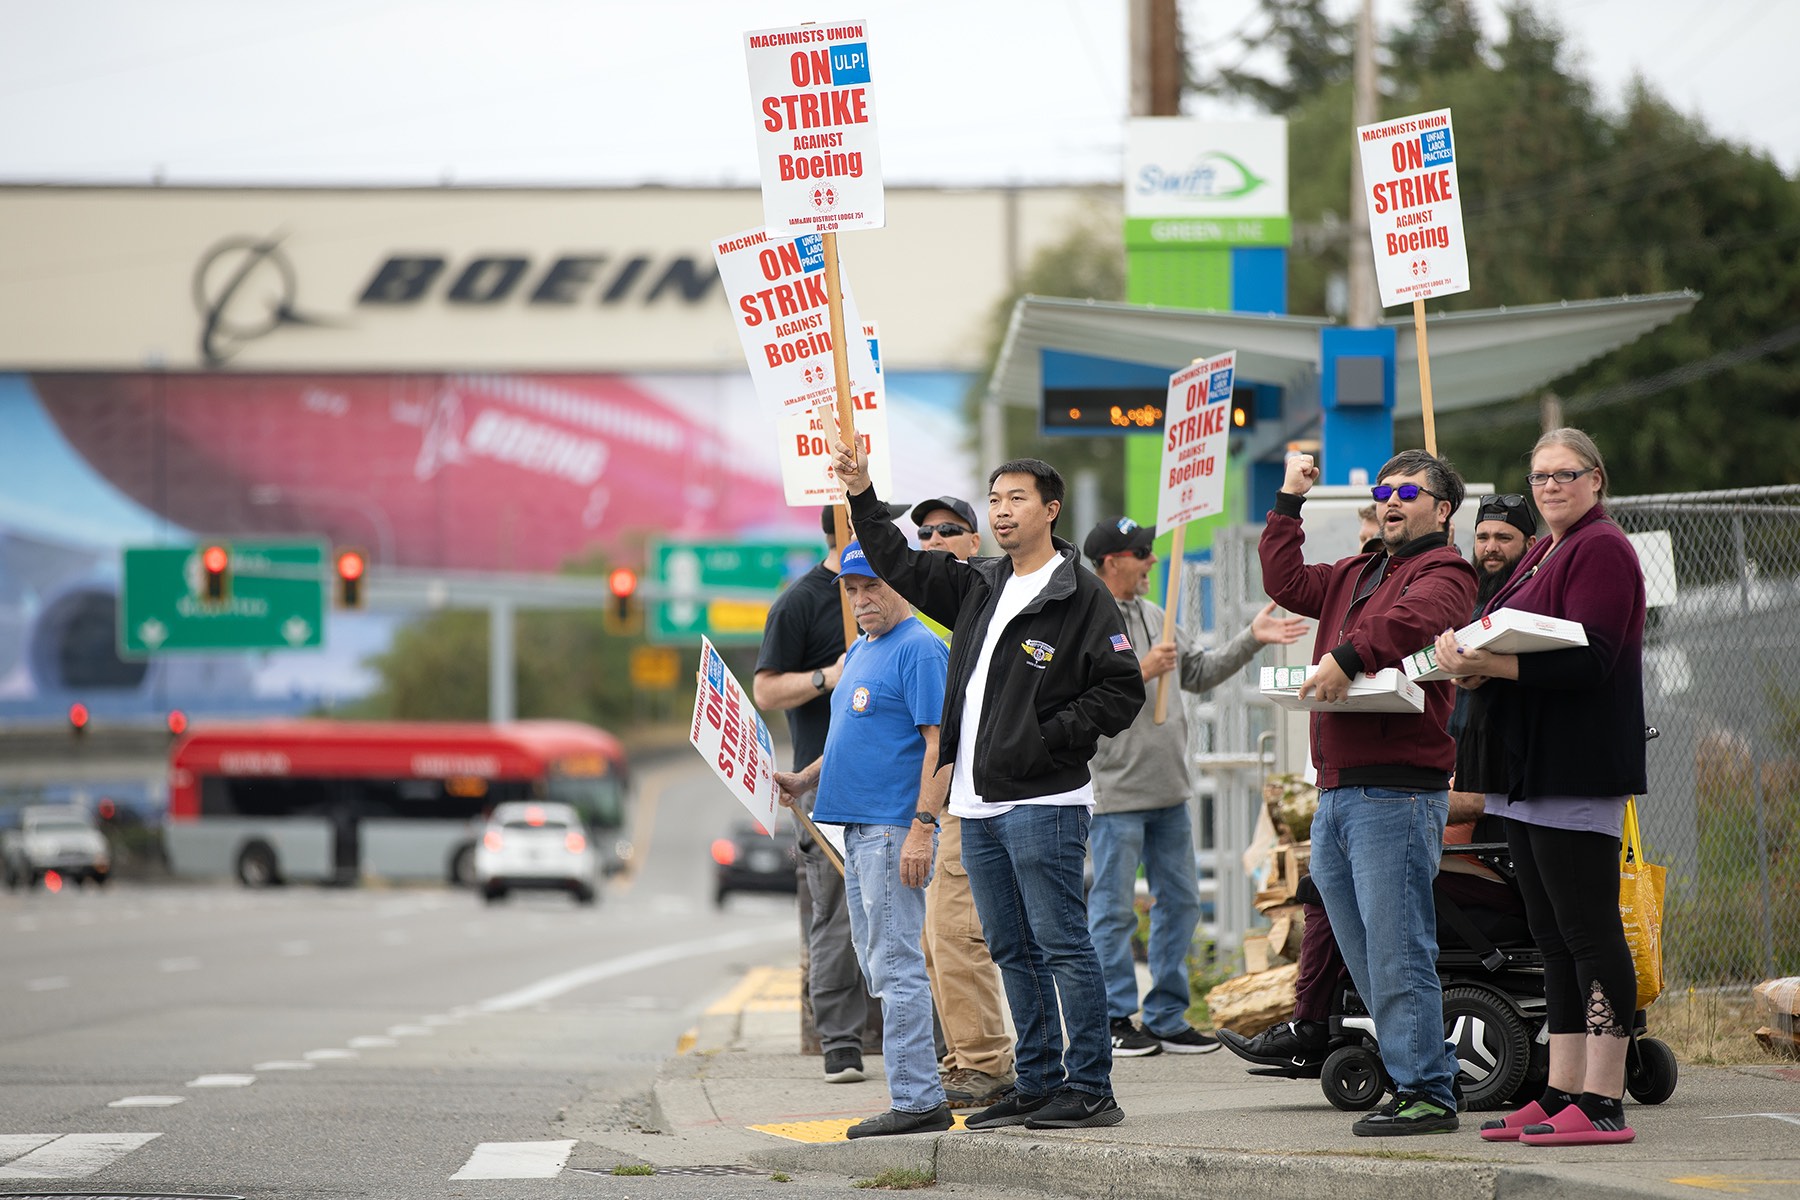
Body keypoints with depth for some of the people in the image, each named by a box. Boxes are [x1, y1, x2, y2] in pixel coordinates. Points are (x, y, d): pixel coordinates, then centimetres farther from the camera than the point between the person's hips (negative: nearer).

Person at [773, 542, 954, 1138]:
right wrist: (802, 781, 16)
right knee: (879, 968, 12)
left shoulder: (920, 649, -10)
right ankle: (914, 1097, 16)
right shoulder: (859, 653, 19)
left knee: (896, 965, -10)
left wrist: (922, 827, -23)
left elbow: (939, 743, -17)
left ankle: (917, 1101, -8)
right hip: (857, 828, 10)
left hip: (895, 827, -10)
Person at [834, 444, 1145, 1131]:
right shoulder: (977, 587, 15)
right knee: (1012, 952, 11)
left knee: (1062, 945, -7)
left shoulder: (1081, 597, -6)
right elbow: (900, 567, 26)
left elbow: (1122, 691, -10)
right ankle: (1037, 1084, 18)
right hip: (977, 805, 8)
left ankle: (1091, 1089, -5)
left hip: (1044, 803, -8)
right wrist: (862, 499, 18)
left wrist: (1050, 736, -14)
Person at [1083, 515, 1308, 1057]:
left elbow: (1201, 673, 19)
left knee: (1179, 902, 10)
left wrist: (1250, 640, 11)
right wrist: (1141, 673, -21)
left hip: (1168, 790, 8)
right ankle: (1115, 1019, 6)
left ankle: (1167, 1018, 17)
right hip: (1115, 792, -8)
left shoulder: (1152, 617, 15)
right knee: (1113, 910, -2)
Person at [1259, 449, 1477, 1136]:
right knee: (1366, 956, 10)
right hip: (1336, 791, 9)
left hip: (1396, 789, -9)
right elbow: (1287, 583, 19)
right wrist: (1290, 501, 17)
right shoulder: (1354, 575, 24)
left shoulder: (1444, 571, -4)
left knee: (1397, 953, -10)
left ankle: (1424, 1093, -7)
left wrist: (1345, 658, -31)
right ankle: (1423, 1080, 16)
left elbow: (1413, 617, -24)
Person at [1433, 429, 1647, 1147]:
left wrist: (1492, 665, -27)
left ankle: (1603, 1101, -10)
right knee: (1552, 936, 11)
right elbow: (1518, 652, 20)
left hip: (1578, 773, -10)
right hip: (1529, 769, 10)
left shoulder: (1602, 550, -9)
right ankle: (1561, 1092, 14)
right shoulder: (1542, 555, 21)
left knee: (1588, 930, -10)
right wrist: (1468, 662, -2)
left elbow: (1590, 657, -19)